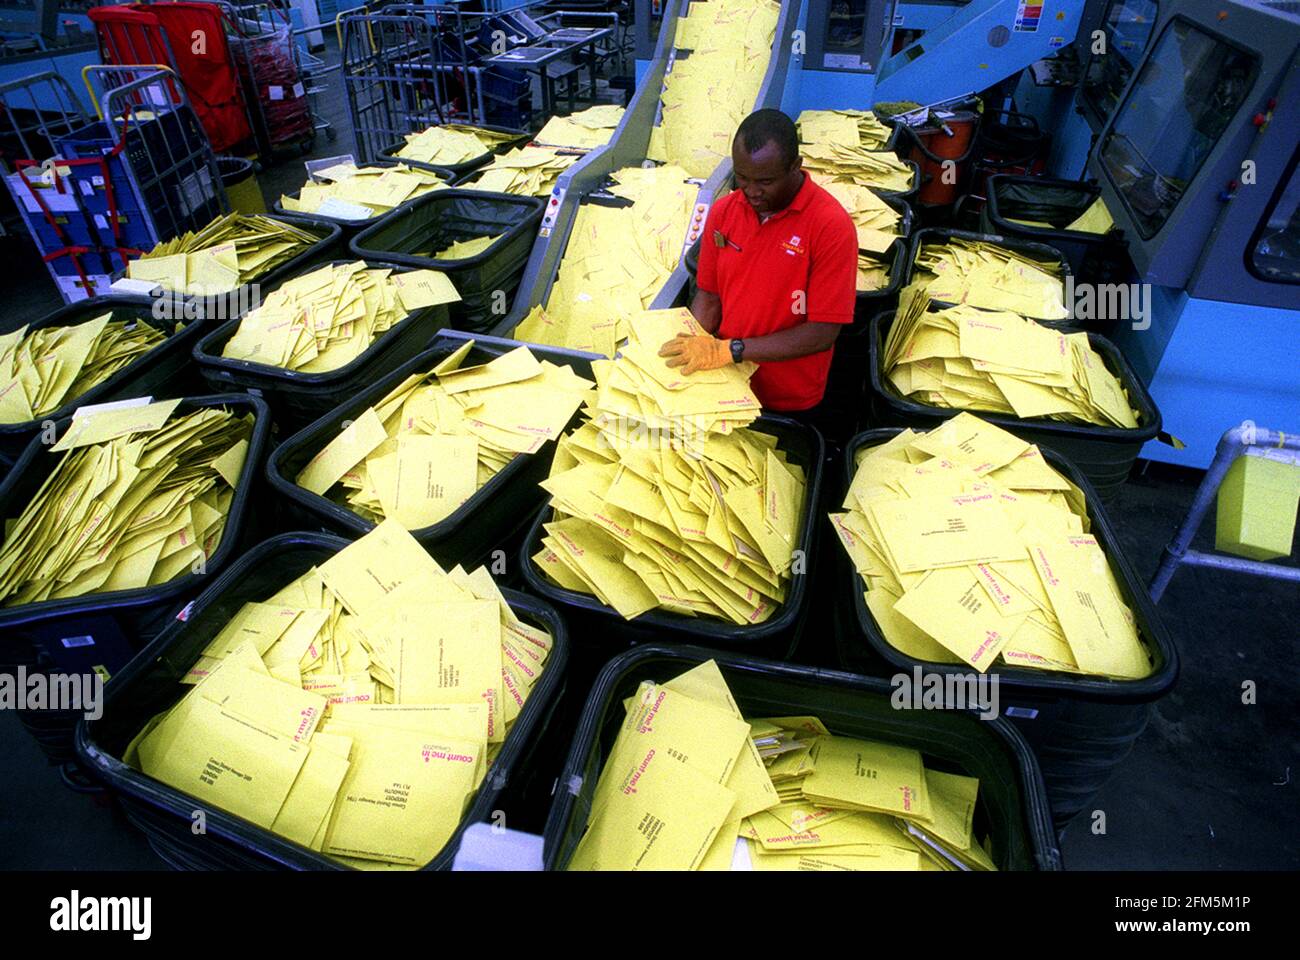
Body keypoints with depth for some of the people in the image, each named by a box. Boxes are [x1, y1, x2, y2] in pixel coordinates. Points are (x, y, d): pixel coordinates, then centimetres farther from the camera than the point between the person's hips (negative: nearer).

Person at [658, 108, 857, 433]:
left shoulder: (831, 226, -19)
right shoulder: (723, 211, -4)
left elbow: (822, 334, -21)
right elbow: (709, 296, 4)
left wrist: (730, 350, -26)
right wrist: (689, 351, -14)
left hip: (790, 404, -4)